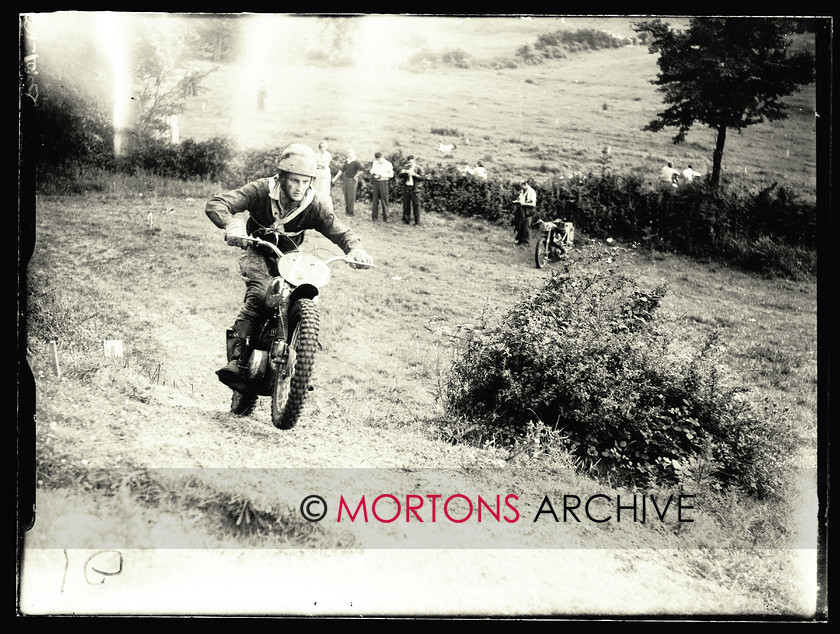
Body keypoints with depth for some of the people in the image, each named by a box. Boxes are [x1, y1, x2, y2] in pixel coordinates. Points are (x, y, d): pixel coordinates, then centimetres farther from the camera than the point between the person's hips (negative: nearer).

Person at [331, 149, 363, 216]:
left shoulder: (355, 162, -12)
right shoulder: (346, 162, 9)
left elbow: (361, 169, -22)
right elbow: (341, 170, 13)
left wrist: (356, 176, -12)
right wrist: (335, 178, 11)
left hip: (352, 180, -7)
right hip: (346, 179, 7)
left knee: (351, 196, -4)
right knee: (346, 195, 9)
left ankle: (351, 211, 2)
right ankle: (347, 210, 18)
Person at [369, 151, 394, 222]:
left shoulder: (388, 164, -4)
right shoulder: (375, 163, 11)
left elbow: (391, 175, -5)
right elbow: (371, 172, 19)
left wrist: (381, 175, -13)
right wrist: (373, 175, -5)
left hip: (383, 182, -4)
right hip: (376, 182, 4)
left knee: (384, 200, -4)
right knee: (375, 200, 5)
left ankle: (385, 218, 0)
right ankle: (374, 216, 11)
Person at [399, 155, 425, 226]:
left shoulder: (419, 168, 0)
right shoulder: (405, 167, 12)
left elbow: (423, 177, -9)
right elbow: (400, 176, 7)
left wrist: (414, 174, -19)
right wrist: (404, 172, -13)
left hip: (414, 189, -4)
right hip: (406, 188, 4)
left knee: (416, 206, -4)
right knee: (406, 205, 9)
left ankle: (417, 222, 0)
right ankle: (406, 220, 20)